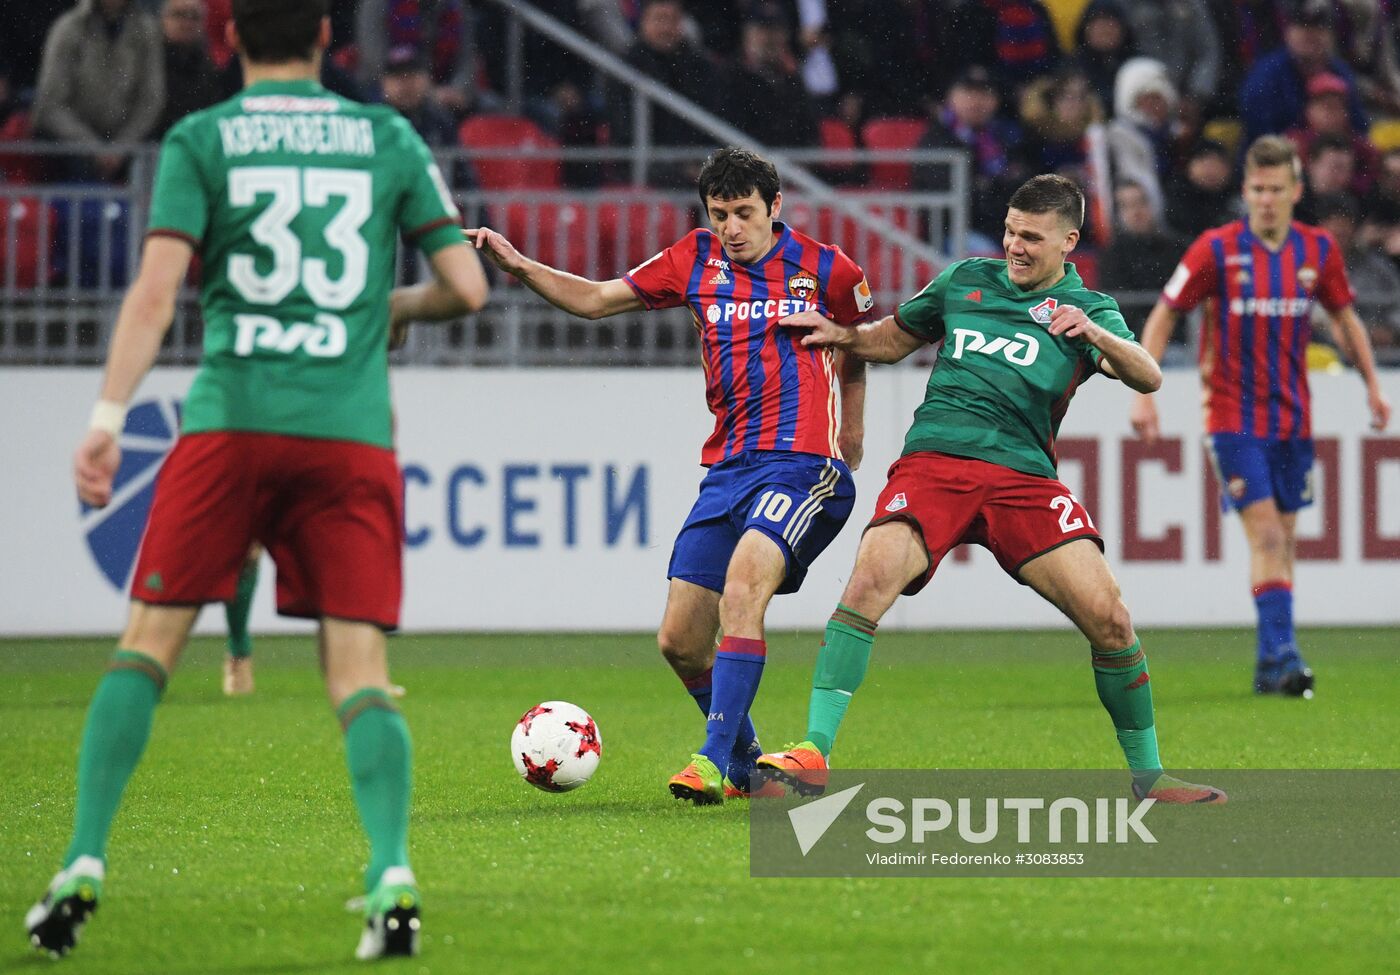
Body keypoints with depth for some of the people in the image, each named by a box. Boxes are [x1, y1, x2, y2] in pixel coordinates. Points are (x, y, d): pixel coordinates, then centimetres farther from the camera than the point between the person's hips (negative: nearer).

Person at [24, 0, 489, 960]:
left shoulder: (199, 141, 7)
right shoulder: (388, 139, 12)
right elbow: (468, 285, 9)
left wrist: (107, 418, -10)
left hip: (230, 420, -1)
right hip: (352, 432, 1)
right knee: (360, 671, 0)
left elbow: (158, 286, -6)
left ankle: (83, 869, 0)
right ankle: (393, 875, -19)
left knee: (148, 643, 8)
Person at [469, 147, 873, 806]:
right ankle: (746, 765, 22)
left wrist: (847, 455, 21)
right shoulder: (697, 260, 10)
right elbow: (596, 299, 17)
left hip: (802, 465, -5)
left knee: (742, 586, -30)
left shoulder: (827, 271, 2)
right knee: (680, 641, 1)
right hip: (726, 469, 6)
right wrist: (518, 267, 4)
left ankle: (715, 760, -29)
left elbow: (857, 356, 19)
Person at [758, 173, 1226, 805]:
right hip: (933, 462, 0)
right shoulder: (965, 279, 18)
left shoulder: (1089, 309, 11)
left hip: (1024, 478, 0)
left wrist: (1094, 334, -26)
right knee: (870, 581, -26)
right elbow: (894, 339, 32)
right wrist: (839, 335, 11)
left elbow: (1147, 378, -8)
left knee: (1108, 619, -12)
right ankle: (812, 756, -25)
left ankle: (1147, 773, 8)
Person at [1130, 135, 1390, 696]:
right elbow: (1162, 316, -3)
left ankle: (1271, 667, 15)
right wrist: (1143, 394, -9)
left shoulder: (1319, 250, 2)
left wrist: (1372, 384, 14)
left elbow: (1344, 317, 18)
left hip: (1293, 417, 4)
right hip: (1234, 416, -4)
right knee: (1266, 535, -15)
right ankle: (1282, 656, -18)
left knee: (1282, 540, 8)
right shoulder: (1217, 249, -9)